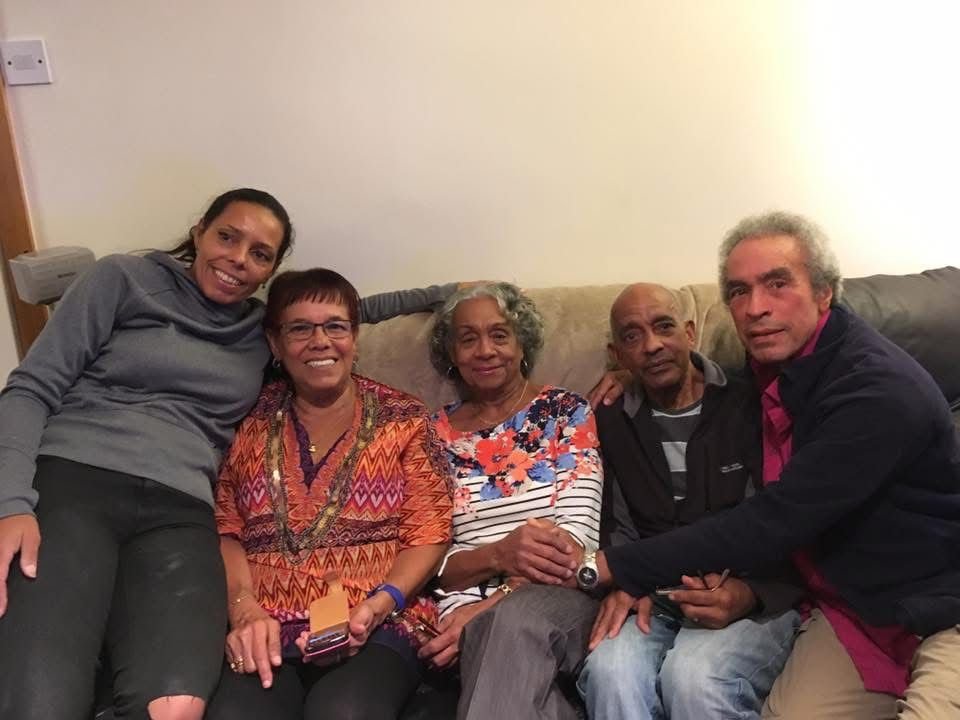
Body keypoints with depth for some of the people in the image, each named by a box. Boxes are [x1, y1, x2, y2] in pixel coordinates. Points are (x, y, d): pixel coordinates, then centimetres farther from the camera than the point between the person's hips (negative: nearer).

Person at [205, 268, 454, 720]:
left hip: (375, 630, -1)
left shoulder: (403, 418, 9)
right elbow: (226, 531, 9)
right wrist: (245, 609, -8)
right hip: (266, 632, 2)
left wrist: (380, 603, -13)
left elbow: (428, 535, 3)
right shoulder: (251, 420, 14)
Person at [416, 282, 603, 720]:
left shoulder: (566, 412, 6)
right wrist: (497, 556, -19)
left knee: (513, 622, -36)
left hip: (559, 599, -1)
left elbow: (579, 534, -5)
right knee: (499, 640, -35)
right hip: (470, 614, 1)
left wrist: (488, 605, -17)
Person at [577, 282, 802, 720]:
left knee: (694, 676, -34)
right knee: (610, 670, -30)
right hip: (655, 602, 3)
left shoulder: (750, 405, -1)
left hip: (755, 599, -2)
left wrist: (749, 594, -19)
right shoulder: (611, 424, 13)